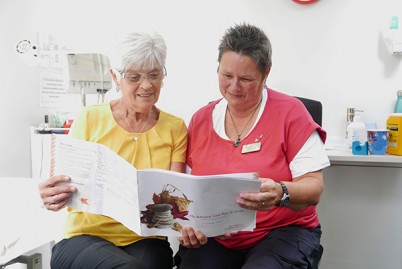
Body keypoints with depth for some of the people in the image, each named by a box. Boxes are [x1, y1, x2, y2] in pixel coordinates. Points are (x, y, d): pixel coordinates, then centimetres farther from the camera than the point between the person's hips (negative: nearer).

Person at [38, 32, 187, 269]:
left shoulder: (175, 128, 6)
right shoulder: (90, 119, 1)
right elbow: (66, 183, 3)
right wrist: (53, 196, -20)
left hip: (145, 240, 2)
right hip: (86, 235, -1)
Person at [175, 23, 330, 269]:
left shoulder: (290, 112, -6)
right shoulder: (201, 119, 6)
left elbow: (314, 188, -10)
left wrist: (281, 193, -30)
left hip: (283, 230, -2)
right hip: (213, 237, 3)